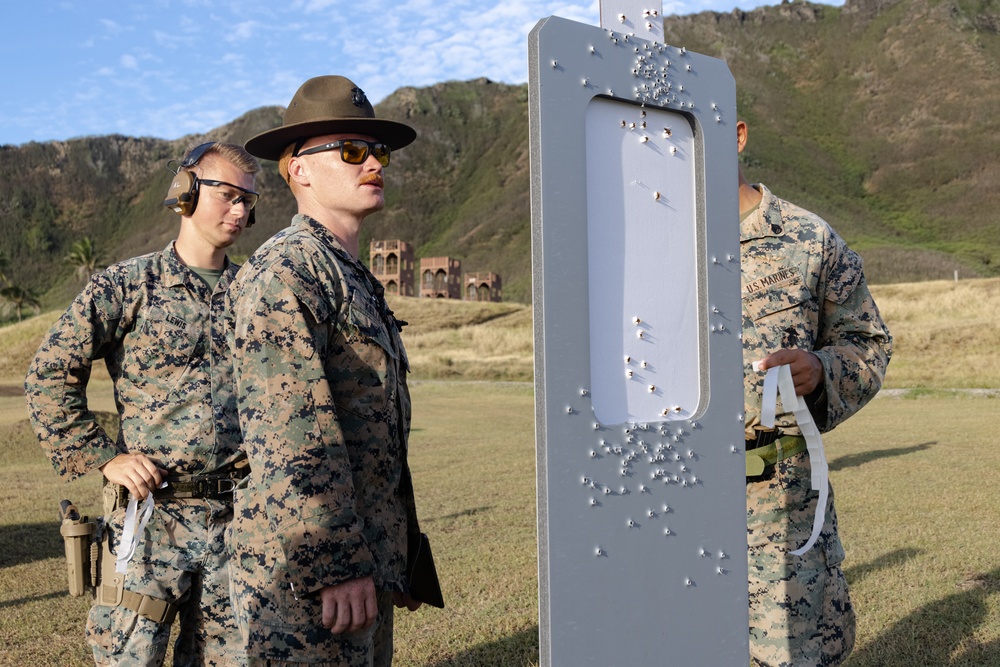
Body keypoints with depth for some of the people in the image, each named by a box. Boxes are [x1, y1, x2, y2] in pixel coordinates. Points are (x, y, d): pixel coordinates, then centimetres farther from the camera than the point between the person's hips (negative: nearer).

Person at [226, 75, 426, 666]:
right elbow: (290, 432, -23)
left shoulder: (357, 280, 17)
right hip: (307, 573, -9)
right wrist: (334, 566, -24)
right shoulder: (282, 273, -13)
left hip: (364, 560, 9)